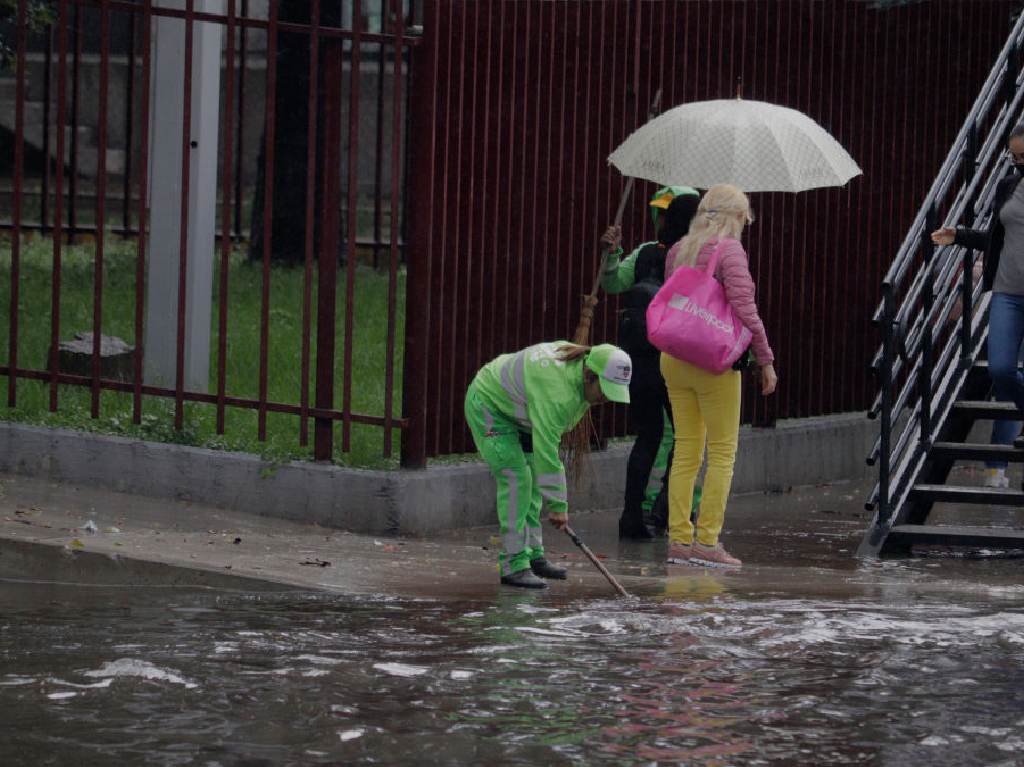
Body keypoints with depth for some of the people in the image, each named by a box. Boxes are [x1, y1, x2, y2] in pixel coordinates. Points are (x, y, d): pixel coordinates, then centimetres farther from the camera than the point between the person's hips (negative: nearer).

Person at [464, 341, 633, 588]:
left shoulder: (582, 363, -10)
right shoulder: (556, 390, -38)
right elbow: (546, 453, -37)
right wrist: (557, 506, -33)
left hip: (513, 409, 10)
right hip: (487, 405, -10)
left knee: (531, 480, 9)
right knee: (515, 478, -18)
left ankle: (533, 556, 15)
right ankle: (514, 565, -18)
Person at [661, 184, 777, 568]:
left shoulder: (677, 251, 11)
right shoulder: (729, 250, -10)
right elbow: (744, 309, -16)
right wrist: (765, 360, -9)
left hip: (674, 359, 6)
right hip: (714, 362, -6)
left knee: (686, 450, 10)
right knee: (722, 451, 1)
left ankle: (678, 538, 8)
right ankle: (707, 540, -3)